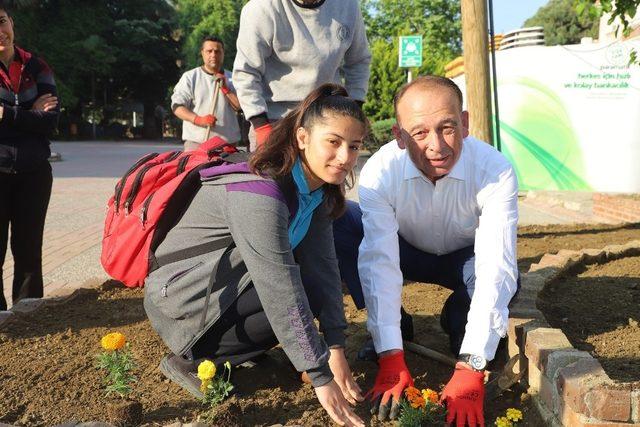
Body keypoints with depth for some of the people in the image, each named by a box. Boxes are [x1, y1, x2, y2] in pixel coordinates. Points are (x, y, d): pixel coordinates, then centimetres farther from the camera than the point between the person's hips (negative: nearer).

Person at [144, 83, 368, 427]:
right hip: (181, 299, -8)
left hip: (229, 287, 8)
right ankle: (193, 360, -9)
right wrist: (321, 378, -30)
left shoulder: (317, 190, -3)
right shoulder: (259, 193, -30)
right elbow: (282, 293, -33)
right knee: (295, 294, -22)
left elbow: (323, 266, -10)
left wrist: (335, 349, -18)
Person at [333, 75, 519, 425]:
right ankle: (390, 330, -8)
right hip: (406, 251, 1)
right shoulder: (380, 172, -30)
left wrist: (469, 369, -48)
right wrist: (391, 359, -43)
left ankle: (457, 321, 0)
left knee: (505, 276, -36)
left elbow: (495, 271, -39)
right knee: (333, 223, -27)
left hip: (464, 259, -1)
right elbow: (380, 263, -35)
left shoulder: (496, 172, -32)